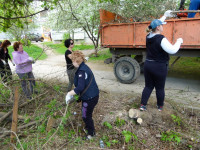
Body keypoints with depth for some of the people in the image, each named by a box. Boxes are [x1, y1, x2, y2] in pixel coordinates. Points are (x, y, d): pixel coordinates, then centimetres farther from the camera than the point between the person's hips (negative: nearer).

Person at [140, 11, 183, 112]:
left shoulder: (149, 36, 3)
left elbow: (156, 24, 21)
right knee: (160, 88, 11)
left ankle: (143, 105, 15)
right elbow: (172, 50, -21)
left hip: (148, 64, 6)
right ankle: (160, 106, 28)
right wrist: (179, 42, -3)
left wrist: (165, 16, 32)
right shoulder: (161, 39, -18)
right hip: (159, 67, -6)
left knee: (148, 86, 14)